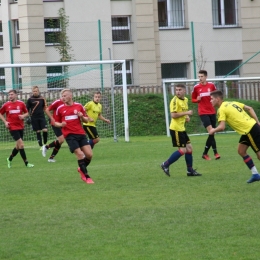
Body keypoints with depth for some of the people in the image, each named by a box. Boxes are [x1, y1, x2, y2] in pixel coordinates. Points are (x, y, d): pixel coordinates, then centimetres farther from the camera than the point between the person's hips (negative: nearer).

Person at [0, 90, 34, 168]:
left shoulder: (21, 103, 2)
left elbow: (26, 113, 12)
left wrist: (23, 116, -10)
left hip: (20, 127, 4)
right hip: (12, 128, -3)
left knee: (18, 146, 11)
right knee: (21, 145, -12)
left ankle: (10, 159, 34)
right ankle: (26, 163, -7)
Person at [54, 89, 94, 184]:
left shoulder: (78, 106, 7)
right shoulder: (60, 109, 5)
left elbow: (86, 120, 13)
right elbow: (56, 123, 11)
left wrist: (82, 117, -9)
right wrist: (61, 124, -11)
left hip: (81, 134, 2)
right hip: (69, 135, -2)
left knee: (89, 154, -6)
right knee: (80, 154, -13)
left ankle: (81, 169, 23)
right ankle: (86, 177, -4)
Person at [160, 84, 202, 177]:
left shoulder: (185, 100, 11)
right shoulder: (175, 100, -15)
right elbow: (173, 115, -24)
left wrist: (187, 117, 9)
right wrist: (186, 113, -21)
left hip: (182, 128, 9)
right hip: (176, 129, -9)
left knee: (189, 148, 10)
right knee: (182, 150, -8)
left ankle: (190, 170, 19)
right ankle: (165, 165, 2)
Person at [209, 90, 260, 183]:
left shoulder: (221, 110, -10)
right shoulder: (232, 103, 14)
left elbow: (222, 127, -18)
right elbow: (250, 109, 13)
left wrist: (213, 130, 2)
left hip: (250, 130, -9)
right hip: (252, 125, 9)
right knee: (241, 151, 15)